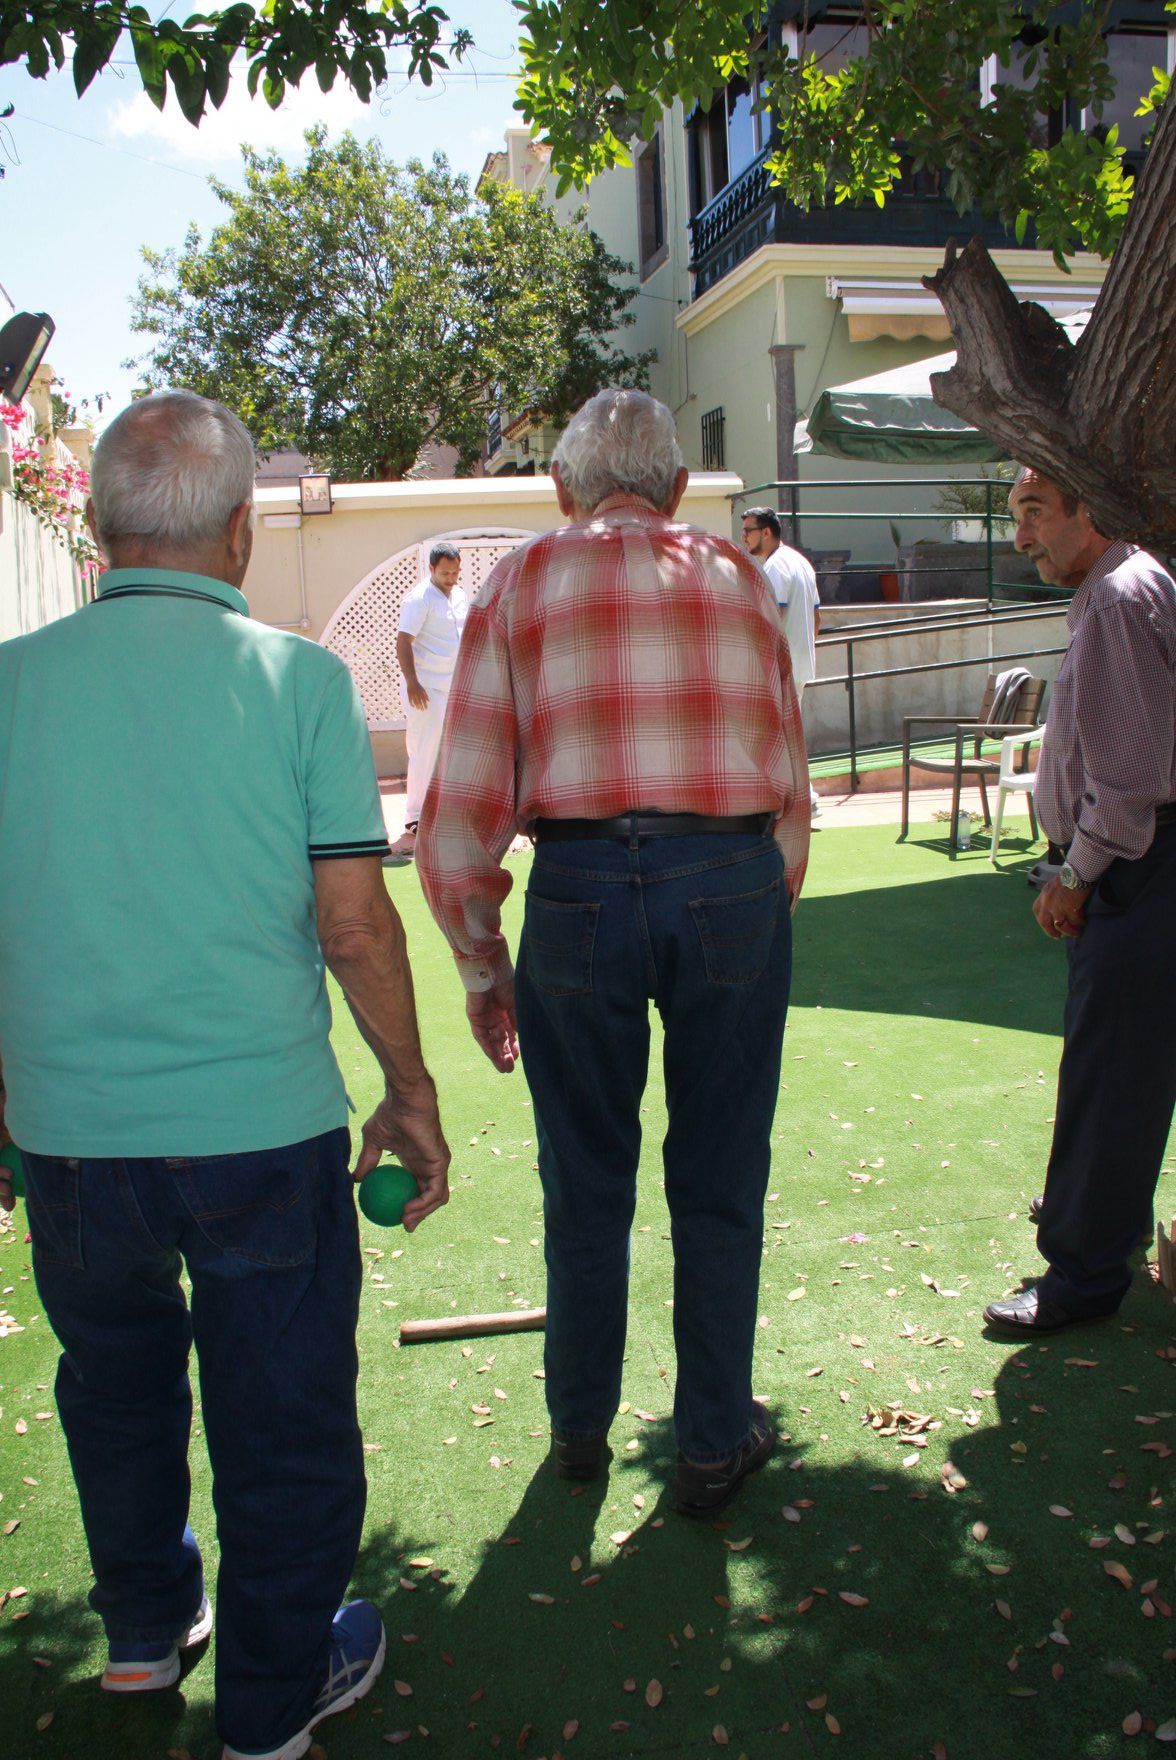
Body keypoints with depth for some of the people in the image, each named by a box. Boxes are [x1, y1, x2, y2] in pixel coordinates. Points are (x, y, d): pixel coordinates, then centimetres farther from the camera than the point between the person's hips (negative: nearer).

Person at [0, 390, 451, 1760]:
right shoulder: (295, 675, -9)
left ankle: (144, 1627, 47)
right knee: (281, 1414, 15)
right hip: (262, 1125, -3)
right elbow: (353, 924, -11)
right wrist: (410, 1093, 2)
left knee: (114, 1387, 26)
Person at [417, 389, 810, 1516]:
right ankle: (714, 1444, 27)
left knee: (585, 1183, 15)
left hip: (580, 886, -1)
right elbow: (789, 790, 14)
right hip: (734, 883, 1)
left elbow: (461, 808, 3)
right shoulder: (737, 579, 15)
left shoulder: (520, 584, 10)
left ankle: (579, 1429, 33)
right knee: (720, 1184, 13)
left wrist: (480, 965, 12)